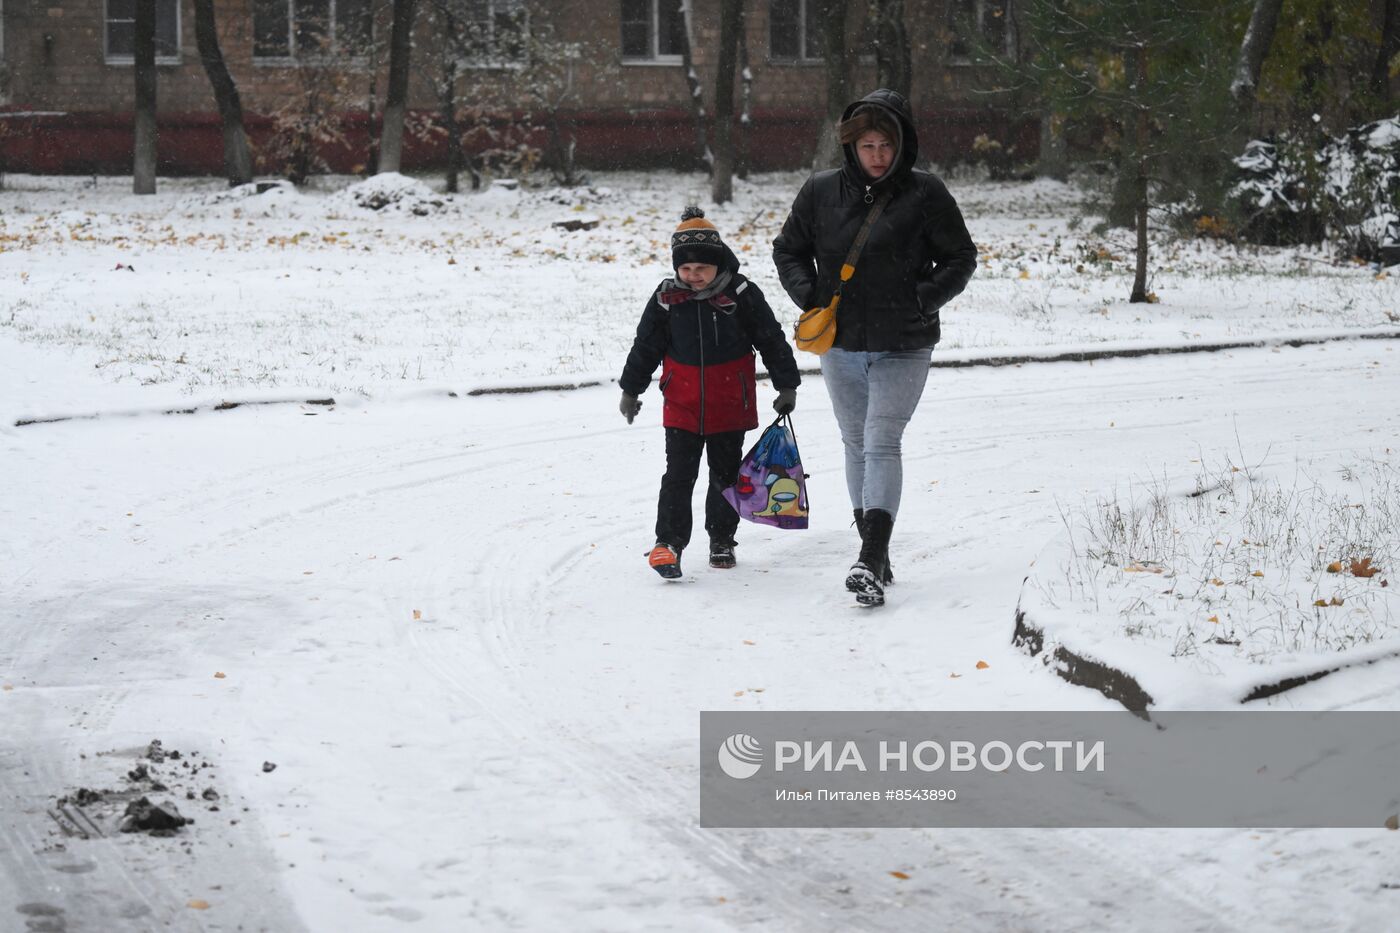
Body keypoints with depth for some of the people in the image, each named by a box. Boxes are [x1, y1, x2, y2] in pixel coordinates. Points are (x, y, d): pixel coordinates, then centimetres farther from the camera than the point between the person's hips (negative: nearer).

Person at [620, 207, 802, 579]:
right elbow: (646, 346, 7)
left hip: (730, 408, 0)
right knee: (678, 476, -6)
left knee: (726, 475, 12)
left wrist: (786, 386, 0)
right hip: (682, 407, 0)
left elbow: (772, 340, -1)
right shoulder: (667, 298, -4)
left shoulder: (741, 294, -9)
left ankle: (722, 539, 25)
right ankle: (669, 542, -3)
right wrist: (630, 390, 12)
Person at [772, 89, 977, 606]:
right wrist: (809, 297, -2)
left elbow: (960, 259, 3)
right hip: (840, 345, 4)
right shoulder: (821, 191, 2)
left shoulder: (926, 194, -5)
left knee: (882, 443, -15)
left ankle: (871, 562, -23)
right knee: (856, 445, 13)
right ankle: (875, 552, 26)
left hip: (902, 348, -4)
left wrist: (923, 300, -11)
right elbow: (788, 249, 14)